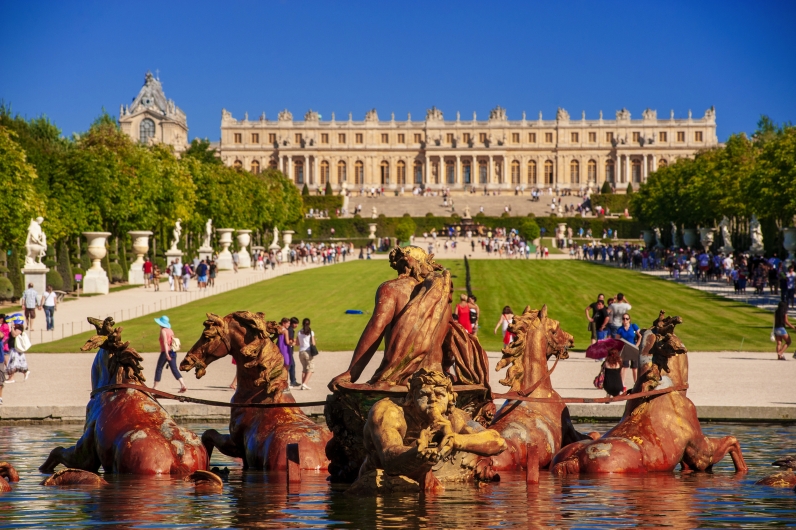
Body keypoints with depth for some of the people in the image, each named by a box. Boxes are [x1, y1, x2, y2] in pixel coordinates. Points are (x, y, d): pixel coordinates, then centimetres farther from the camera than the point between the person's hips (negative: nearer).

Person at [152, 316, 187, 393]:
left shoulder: (163, 331, -9)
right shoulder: (170, 330, 13)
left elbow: (165, 342, -20)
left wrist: (166, 353, -27)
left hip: (165, 352, -7)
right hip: (172, 352, 7)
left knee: (158, 369, 7)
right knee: (174, 369, 0)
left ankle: (155, 387, 14)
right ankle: (183, 385, -15)